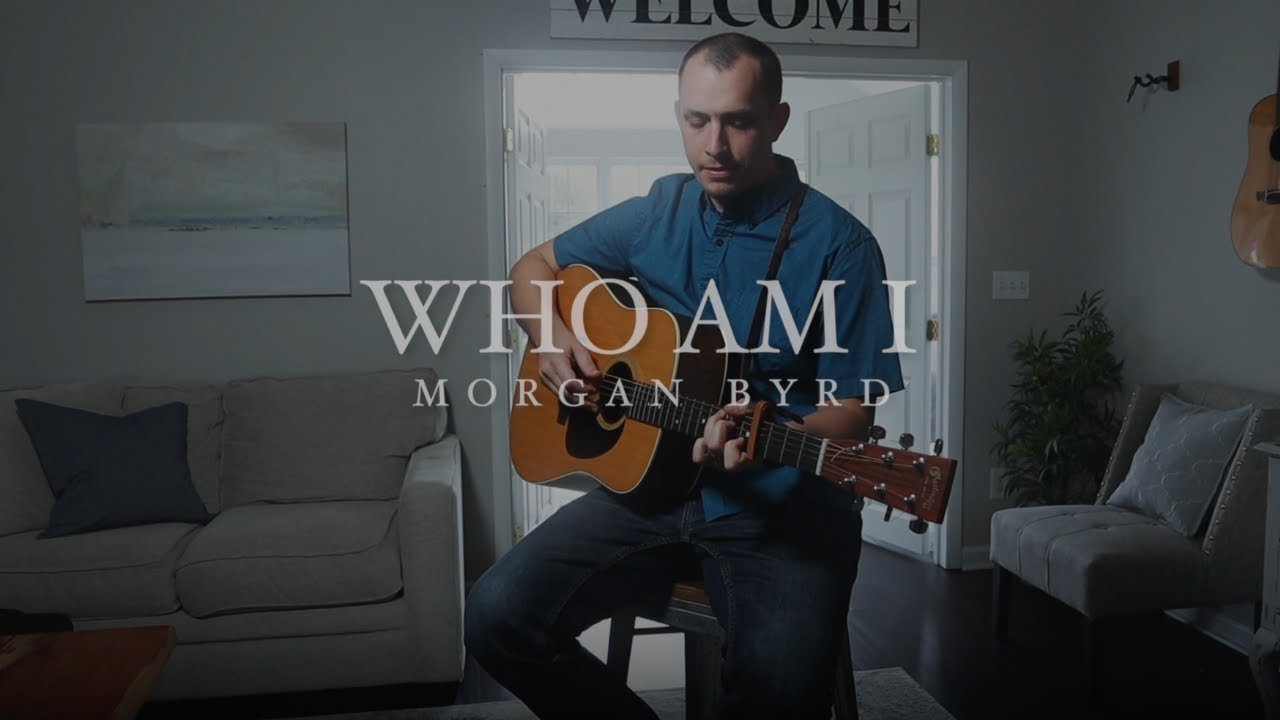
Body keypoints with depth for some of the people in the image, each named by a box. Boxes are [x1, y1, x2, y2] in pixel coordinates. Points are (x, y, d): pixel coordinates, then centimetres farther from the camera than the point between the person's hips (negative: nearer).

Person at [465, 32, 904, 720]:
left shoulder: (836, 244, -7)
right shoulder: (654, 215, 7)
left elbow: (852, 409, -7)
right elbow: (533, 267, 20)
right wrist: (555, 337, -1)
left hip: (784, 503, -3)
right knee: (498, 616, -17)